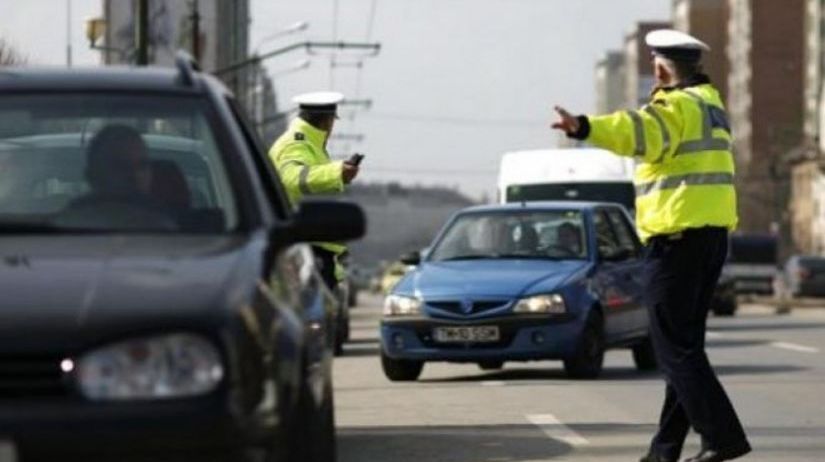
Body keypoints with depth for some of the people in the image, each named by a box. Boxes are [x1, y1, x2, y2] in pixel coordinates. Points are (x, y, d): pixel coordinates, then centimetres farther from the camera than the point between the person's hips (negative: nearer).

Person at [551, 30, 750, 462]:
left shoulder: (676, 106, -12)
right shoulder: (710, 104, 17)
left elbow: (640, 131, -34)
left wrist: (585, 127, -48)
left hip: (676, 235, -9)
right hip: (713, 231, 9)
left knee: (676, 346, -6)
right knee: (684, 343, 13)